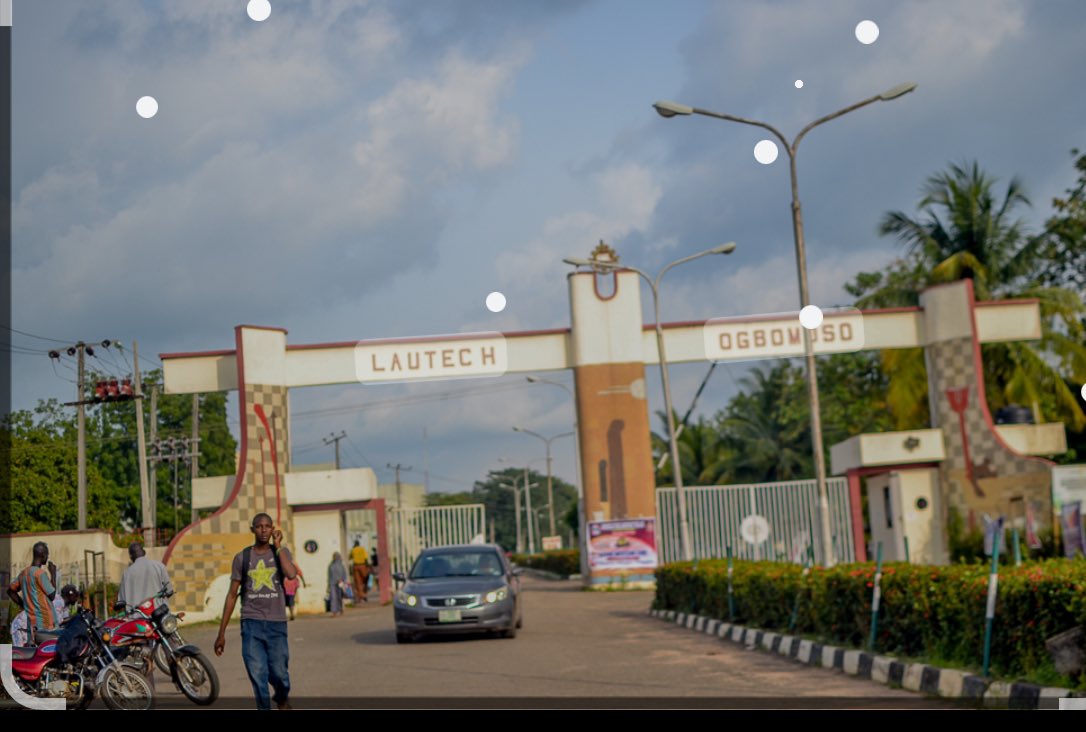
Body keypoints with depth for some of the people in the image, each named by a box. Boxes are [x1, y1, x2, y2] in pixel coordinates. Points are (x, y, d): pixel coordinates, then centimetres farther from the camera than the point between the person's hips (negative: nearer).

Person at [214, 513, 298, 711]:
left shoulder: (281, 552, 6)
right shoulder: (242, 558, 6)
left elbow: (291, 574, -17)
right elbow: (232, 595, 7)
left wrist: (277, 545, -8)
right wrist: (221, 633, 5)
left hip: (277, 623, 0)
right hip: (252, 623, 0)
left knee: (279, 672, 1)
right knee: (257, 674, -5)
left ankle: (282, 697, 33)